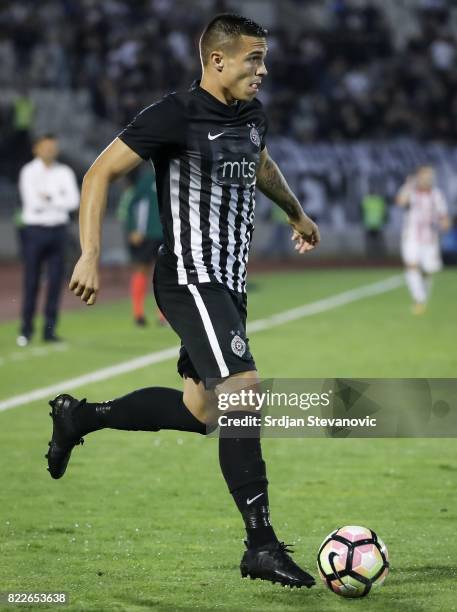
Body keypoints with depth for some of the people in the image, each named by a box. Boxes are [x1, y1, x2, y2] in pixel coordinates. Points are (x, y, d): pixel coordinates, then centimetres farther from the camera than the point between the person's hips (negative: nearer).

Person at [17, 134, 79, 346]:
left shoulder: (64, 172, 9)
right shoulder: (28, 172, -1)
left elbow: (74, 201, -3)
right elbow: (32, 201, -13)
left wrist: (49, 198, -11)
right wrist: (59, 201, -4)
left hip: (57, 230, 3)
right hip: (34, 229, -3)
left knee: (55, 281, 1)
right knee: (31, 282, -3)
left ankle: (49, 329, 5)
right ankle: (26, 329, 2)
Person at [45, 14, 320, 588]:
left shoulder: (252, 114, 10)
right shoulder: (176, 115, -14)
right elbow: (100, 172, -12)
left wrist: (296, 214, 47)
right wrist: (90, 256, -19)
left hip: (227, 283, 9)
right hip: (190, 279, -9)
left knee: (200, 410, 13)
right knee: (245, 391, -20)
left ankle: (77, 417, 32)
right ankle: (262, 545, -17)